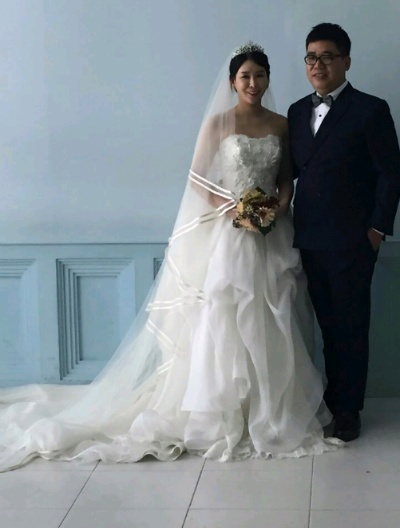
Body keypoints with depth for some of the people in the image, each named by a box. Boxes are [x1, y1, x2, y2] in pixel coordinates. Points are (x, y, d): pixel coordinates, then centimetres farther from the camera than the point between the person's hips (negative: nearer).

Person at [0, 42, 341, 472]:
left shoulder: (281, 125, 9)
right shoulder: (218, 122, -1)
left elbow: (286, 178, 15)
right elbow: (197, 179, -2)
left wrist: (280, 207, -5)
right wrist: (230, 207, -16)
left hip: (270, 235, 4)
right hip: (226, 232, -3)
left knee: (269, 323, 6)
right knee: (222, 319, -4)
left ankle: (272, 410, 17)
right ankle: (220, 415, 5)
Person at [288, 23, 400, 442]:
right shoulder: (297, 112, 11)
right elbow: (294, 167, 13)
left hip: (351, 242, -5)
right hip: (310, 239, 5)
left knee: (351, 328, 5)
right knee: (328, 326, 13)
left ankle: (349, 410, 15)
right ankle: (333, 399, 23)